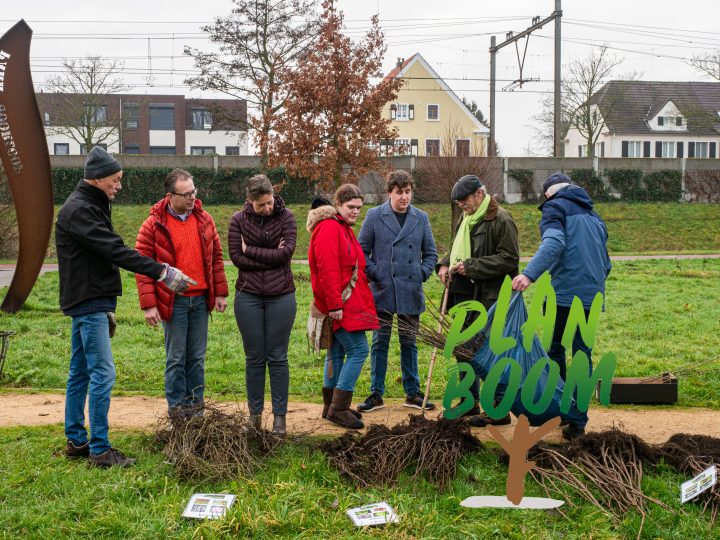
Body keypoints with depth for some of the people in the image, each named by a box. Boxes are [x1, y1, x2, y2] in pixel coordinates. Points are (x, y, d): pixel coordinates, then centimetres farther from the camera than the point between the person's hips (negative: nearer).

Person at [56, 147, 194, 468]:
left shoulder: (90, 207, 17)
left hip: (89, 304, 10)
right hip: (88, 304, -10)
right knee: (102, 373, -9)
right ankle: (99, 450, -4)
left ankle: (76, 441, 22)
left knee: (80, 372, 13)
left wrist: (106, 307, 20)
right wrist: (163, 272, -25)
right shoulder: (78, 210, -16)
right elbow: (115, 252, -24)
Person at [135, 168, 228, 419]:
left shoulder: (204, 219, 5)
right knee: (176, 358, 4)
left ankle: (196, 405, 23)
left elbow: (216, 256, 11)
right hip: (173, 302, -4)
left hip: (201, 299, 4)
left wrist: (220, 293, 7)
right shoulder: (154, 224, -8)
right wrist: (148, 304, -12)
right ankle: (177, 408, 14)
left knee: (197, 357, 12)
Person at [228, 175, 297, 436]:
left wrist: (251, 250, -10)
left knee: (278, 358, 4)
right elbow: (236, 258, -8)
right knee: (254, 358, 7)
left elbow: (286, 252, -14)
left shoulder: (286, 217, -2)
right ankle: (255, 414, 18)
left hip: (281, 296, -1)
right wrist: (271, 257, -12)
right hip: (249, 296, 1)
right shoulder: (239, 220, -1)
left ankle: (279, 416, 11)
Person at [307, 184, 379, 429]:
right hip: (339, 305, -10)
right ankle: (339, 408, -8)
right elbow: (327, 270, -22)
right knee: (358, 349, -12)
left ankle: (332, 406, 23)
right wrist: (334, 305, -24)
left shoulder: (343, 228, 18)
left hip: (350, 303, 10)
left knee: (337, 352, 14)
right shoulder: (329, 228, -14)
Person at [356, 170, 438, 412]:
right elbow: (362, 251, 2)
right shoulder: (374, 216, -1)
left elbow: (430, 253, 13)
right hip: (382, 291, -2)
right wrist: (374, 274, -8)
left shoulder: (421, 218, 7)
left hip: (411, 292, 2)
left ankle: (413, 393, 22)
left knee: (409, 343, 12)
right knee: (380, 342, 4)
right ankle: (376, 394, 13)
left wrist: (422, 274, -2)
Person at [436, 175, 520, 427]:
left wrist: (471, 266, -19)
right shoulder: (466, 219, 16)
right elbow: (456, 250, 28)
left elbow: (509, 259, -17)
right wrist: (445, 264, 5)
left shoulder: (501, 220, -12)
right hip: (462, 293, 9)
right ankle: (470, 402, 29)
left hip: (487, 298, -9)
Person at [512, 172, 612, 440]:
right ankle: (578, 420, 8)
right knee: (583, 354, 8)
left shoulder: (555, 207, 0)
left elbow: (553, 243, -21)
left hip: (563, 294, -6)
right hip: (592, 298, 6)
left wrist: (529, 274, -33)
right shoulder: (594, 216, 23)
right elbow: (606, 263, 24)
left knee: (555, 350, 9)